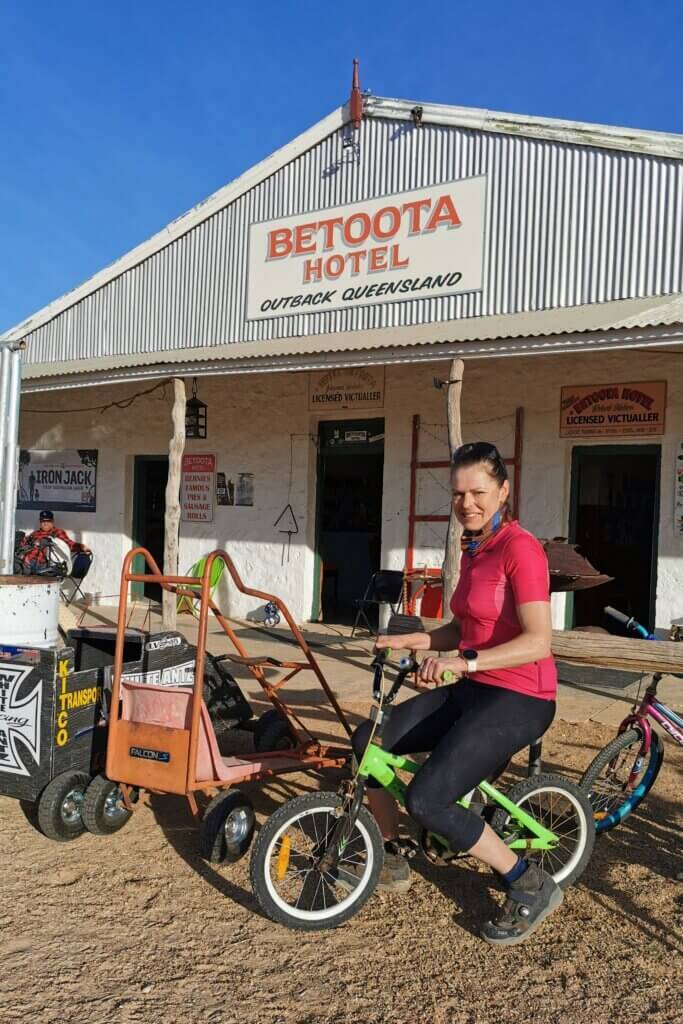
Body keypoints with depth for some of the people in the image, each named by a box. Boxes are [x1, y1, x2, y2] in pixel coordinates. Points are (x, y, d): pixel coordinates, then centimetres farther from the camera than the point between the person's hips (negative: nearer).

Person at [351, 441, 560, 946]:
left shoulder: (519, 548, -16)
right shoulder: (472, 549, 11)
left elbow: (538, 642, -26)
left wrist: (464, 661, -36)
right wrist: (410, 640, 3)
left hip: (518, 699, -9)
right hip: (470, 690, 9)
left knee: (427, 800, -18)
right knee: (369, 741, 3)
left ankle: (531, 886, 4)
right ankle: (393, 860, 23)